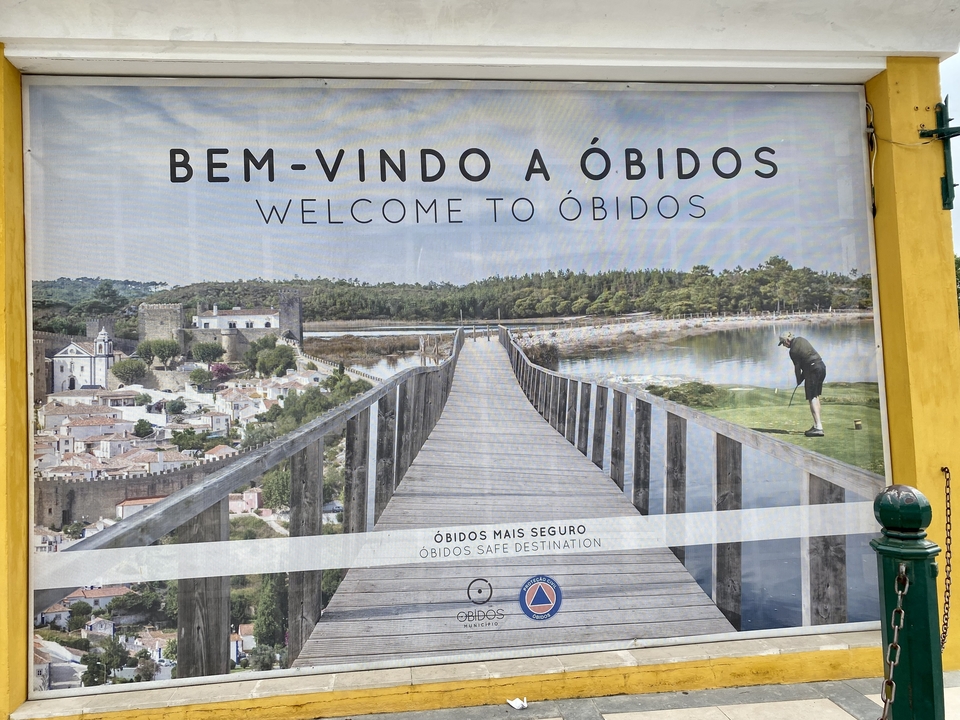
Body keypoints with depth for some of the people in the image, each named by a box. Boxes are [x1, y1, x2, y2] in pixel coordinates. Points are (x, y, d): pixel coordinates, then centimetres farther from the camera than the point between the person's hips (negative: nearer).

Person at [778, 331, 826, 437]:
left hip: (813, 370, -9)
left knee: (812, 398, -8)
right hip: (821, 366, 9)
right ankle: (816, 425, 19)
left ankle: (818, 427, -15)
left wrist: (799, 380, 9)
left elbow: (797, 367, -7)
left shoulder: (793, 351, -15)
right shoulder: (801, 339, 9)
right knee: (816, 396, 15)